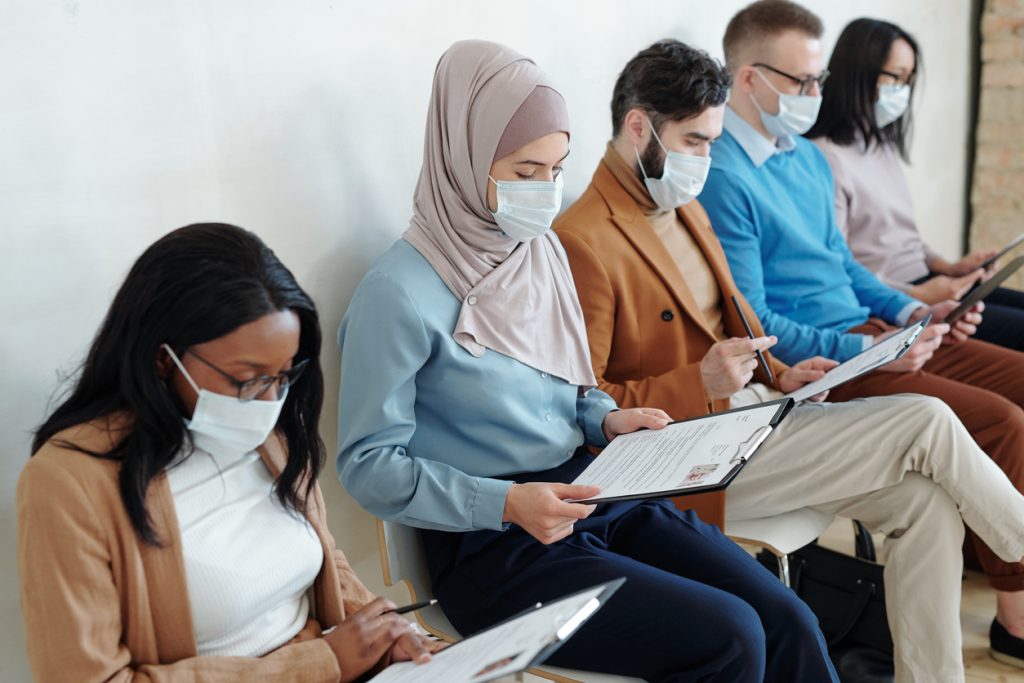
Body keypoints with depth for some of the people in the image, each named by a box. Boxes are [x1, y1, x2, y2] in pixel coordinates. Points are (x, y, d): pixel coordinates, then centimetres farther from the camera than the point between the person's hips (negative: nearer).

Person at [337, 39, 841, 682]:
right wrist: (506, 503, -23)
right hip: (491, 544, -7)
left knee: (790, 623, -9)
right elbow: (370, 465, -14)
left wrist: (606, 418, 1)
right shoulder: (400, 292, -15)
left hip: (595, 496, 7)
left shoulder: (543, 250, 8)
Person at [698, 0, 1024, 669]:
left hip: (869, 335, 10)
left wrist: (910, 311, 7)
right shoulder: (721, 178, -15)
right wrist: (866, 351, -23)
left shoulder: (809, 158, 15)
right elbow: (753, 326, -17)